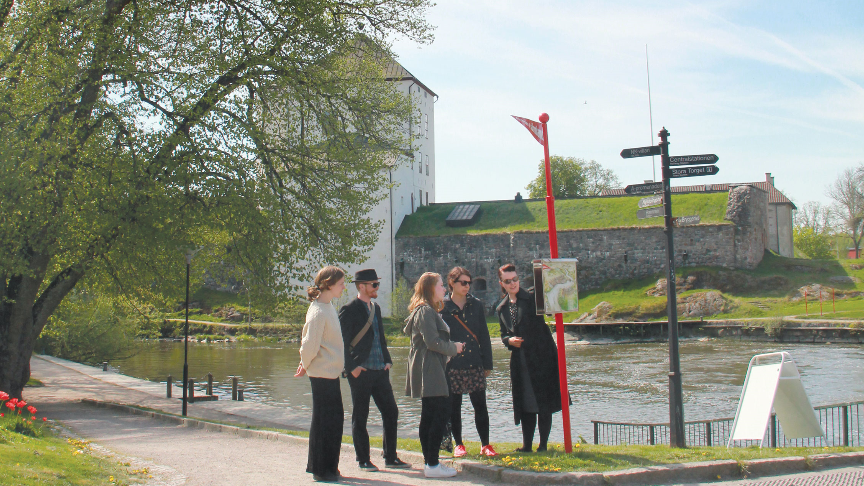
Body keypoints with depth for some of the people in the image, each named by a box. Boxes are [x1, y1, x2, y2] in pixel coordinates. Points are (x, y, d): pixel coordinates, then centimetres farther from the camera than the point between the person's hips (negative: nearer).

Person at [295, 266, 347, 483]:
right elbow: (310, 345, -19)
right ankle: (320, 469, 11)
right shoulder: (318, 311, -20)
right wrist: (305, 365, -2)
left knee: (334, 420, 14)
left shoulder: (328, 307, 11)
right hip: (322, 374, -9)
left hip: (332, 374, 9)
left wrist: (305, 365, 13)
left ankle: (327, 467, 25)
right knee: (324, 422, 0)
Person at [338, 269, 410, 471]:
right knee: (360, 417, 4)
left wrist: (387, 360, 12)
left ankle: (390, 457, 18)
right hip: (361, 372, -7)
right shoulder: (349, 310, -9)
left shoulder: (375, 308, 15)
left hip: (380, 371, 7)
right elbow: (341, 342, -12)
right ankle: (363, 460, 14)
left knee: (391, 412, 7)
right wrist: (351, 367, -15)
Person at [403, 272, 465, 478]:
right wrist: (454, 348, -5)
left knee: (428, 416, 12)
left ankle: (430, 463, 17)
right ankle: (432, 465, -9)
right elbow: (432, 342, -20)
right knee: (441, 413, -11)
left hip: (428, 372, 11)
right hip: (430, 370, -11)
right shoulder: (426, 311, -14)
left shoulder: (427, 310, 19)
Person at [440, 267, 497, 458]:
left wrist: (487, 363, 5)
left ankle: (485, 445, 12)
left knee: (480, 405, 3)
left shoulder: (476, 305, 8)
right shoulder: (442, 306, 0)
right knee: (454, 406, 6)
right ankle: (458, 444, 18)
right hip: (452, 365, -2)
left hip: (475, 363, 2)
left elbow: (484, 335, 9)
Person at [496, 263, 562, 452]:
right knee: (525, 403, 8)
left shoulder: (533, 298, -2)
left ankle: (543, 444, 8)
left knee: (544, 401, -1)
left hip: (542, 357, -4)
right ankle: (527, 444, 15)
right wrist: (509, 340, -3)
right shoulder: (501, 308, 13)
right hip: (520, 360, 5)